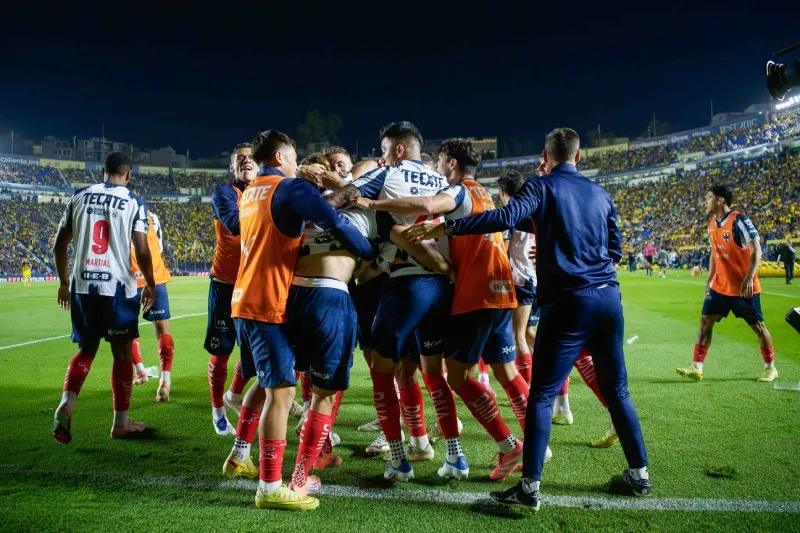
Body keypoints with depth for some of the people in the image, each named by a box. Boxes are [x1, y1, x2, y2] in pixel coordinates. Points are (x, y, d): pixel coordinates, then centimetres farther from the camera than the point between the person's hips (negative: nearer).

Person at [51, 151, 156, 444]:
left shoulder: (79, 197, 8)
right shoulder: (133, 203, -3)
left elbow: (59, 245, 10)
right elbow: (142, 252, -7)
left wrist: (63, 282, 20)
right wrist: (150, 285, 6)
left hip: (82, 285, 4)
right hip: (118, 286, -3)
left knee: (86, 349, 18)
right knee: (122, 352, 8)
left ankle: (66, 405, -2)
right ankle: (121, 421, 16)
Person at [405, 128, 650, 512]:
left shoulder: (542, 186, 0)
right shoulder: (599, 193, 16)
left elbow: (507, 217, -19)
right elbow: (615, 251, 19)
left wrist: (445, 228, -18)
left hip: (568, 302, -6)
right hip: (608, 297, 6)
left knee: (541, 395, 0)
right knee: (616, 390, 18)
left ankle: (530, 488, 2)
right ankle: (639, 474, 28)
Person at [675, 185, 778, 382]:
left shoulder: (739, 221, -16)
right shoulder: (712, 224, 8)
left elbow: (756, 251, -18)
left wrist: (749, 278, -26)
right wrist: (709, 280, 15)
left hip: (744, 287, -7)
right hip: (720, 286, 7)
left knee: (757, 326, 5)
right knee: (705, 321, 0)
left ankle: (770, 368, 23)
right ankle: (696, 368, 2)